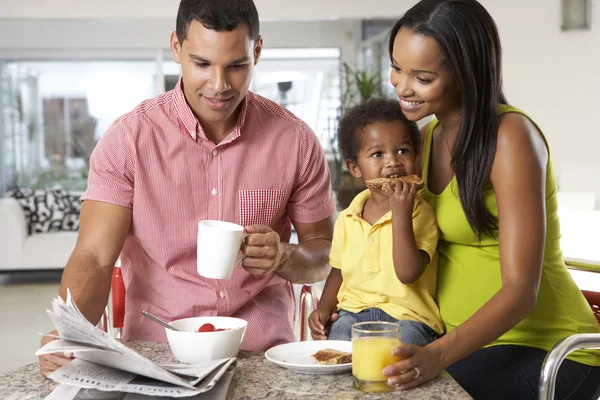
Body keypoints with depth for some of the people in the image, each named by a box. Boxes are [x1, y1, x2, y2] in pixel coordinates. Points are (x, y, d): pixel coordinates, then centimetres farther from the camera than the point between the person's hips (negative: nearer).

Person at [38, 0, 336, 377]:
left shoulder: (296, 140, -2)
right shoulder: (129, 138, -5)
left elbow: (326, 252, 8)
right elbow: (95, 257, -8)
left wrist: (284, 258, -14)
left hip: (263, 356, 0)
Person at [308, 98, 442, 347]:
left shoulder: (420, 213, -5)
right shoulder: (347, 220, 10)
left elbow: (408, 273, -19)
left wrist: (401, 213, -23)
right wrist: (324, 309, 4)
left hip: (406, 316, -3)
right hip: (354, 311, 3)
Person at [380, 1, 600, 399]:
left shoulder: (510, 136, -18)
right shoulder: (426, 137, 5)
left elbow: (521, 291, -22)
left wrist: (437, 355, -36)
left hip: (543, 348, -6)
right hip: (468, 342, 6)